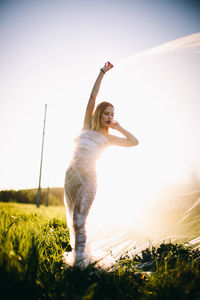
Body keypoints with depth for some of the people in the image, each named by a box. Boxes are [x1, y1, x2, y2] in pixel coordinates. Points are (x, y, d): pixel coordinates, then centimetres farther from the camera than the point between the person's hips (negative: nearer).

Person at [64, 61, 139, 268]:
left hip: (88, 178, -2)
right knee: (71, 221, 7)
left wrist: (118, 128, 11)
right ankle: (77, 254, 21)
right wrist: (102, 72, 10)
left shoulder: (108, 137, 13)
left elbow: (134, 142, 13)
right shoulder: (87, 125, 14)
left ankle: (79, 262, -3)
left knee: (78, 221, -11)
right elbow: (92, 96, 10)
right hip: (71, 175, 3)